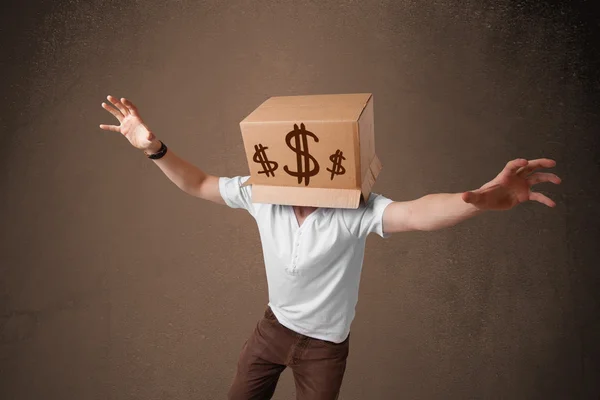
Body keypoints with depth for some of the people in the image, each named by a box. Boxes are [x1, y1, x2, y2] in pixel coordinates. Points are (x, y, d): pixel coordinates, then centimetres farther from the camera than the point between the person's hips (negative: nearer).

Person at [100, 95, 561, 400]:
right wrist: (155, 148, -21)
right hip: (274, 324, 4)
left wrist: (483, 199, -67)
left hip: (325, 343, -3)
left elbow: (418, 214, -47)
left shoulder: (355, 210, -31)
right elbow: (198, 183, -8)